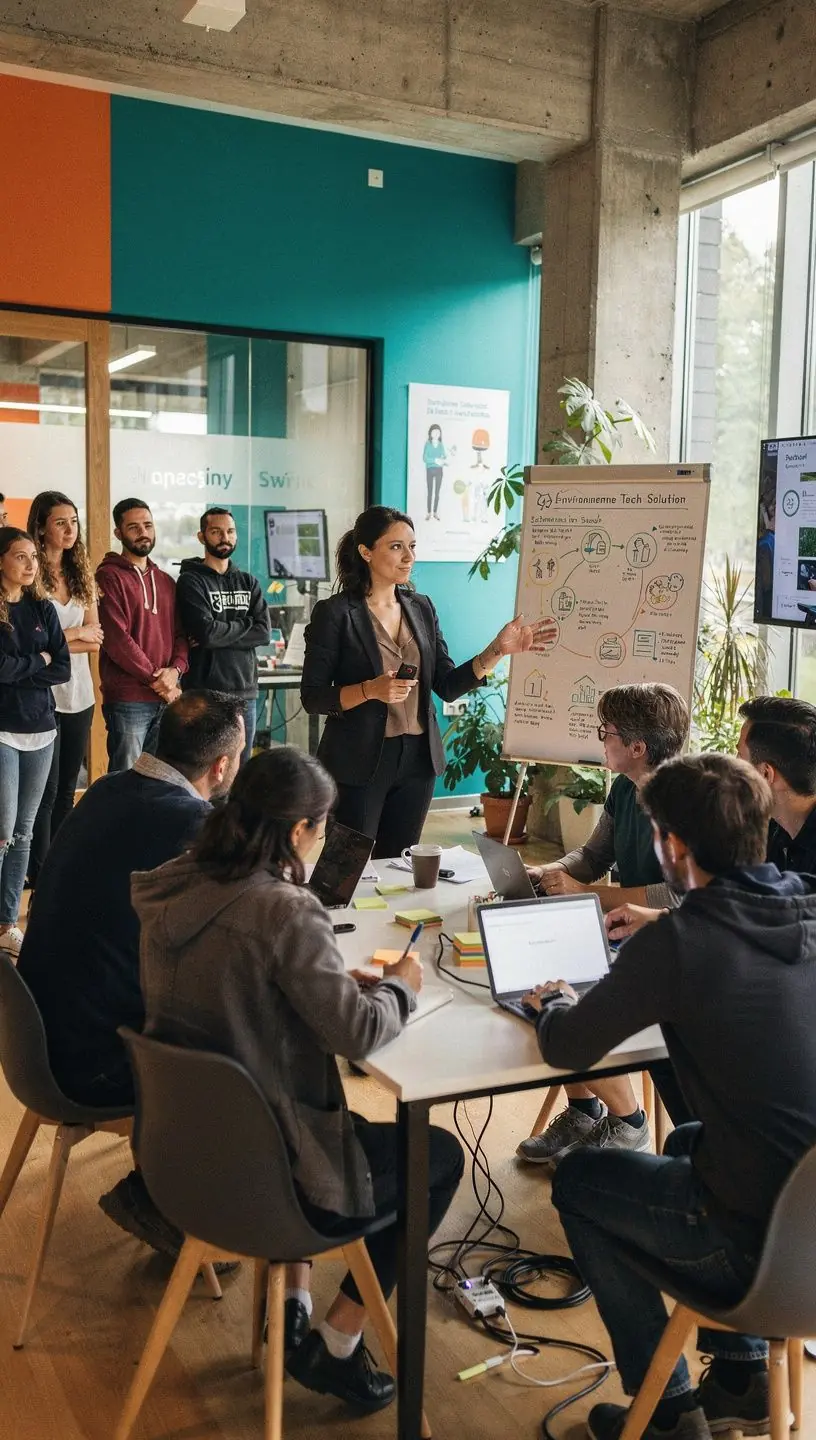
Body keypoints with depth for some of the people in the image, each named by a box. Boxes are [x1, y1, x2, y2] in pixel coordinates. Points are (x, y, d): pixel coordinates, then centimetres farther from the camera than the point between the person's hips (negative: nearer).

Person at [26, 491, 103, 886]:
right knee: (45, 793, -1)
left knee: (66, 792, 12)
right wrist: (75, 634, -7)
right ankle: (40, 879, 7)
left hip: (79, 694, 6)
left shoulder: (81, 573, 11)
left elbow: (95, 639, 5)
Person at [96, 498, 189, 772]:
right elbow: (116, 638, -14)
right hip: (127, 700, -6)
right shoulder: (109, 577, -5)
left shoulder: (166, 581, 17)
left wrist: (175, 670, -7)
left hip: (166, 698, 6)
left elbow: (180, 633, 13)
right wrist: (154, 679, -12)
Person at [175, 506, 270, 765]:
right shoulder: (191, 582, -2)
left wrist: (218, 635, -10)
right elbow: (206, 632, -16)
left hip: (245, 693, 5)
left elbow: (263, 633, 0)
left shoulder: (249, 582, 14)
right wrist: (245, 622, -2)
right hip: (204, 695, -5)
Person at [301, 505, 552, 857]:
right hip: (359, 762, -5)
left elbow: (448, 686, 6)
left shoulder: (421, 608, 8)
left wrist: (498, 649, -6)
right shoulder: (334, 613, -9)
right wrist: (371, 690, -24)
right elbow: (312, 698, -10)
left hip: (417, 759, 5)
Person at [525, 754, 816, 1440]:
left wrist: (556, 1003, 12)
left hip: (761, 1244, -7)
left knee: (577, 1180, 18)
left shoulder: (677, 943, -19)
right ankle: (742, 1376, 36)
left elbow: (566, 1048, -9)